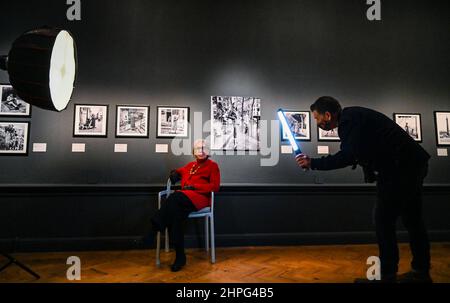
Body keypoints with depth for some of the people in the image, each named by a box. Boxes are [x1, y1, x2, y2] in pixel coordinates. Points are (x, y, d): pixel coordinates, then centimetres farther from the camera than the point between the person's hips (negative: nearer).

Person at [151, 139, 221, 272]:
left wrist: (194, 187, -9)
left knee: (175, 197, -35)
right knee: (175, 213, -31)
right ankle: (180, 256, -29)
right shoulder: (190, 165, 29)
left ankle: (155, 228, -32)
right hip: (184, 198, 5)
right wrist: (175, 172, 17)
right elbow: (180, 172, 44)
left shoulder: (212, 165, 11)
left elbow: (215, 186, -1)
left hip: (200, 197, -4)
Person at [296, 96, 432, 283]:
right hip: (412, 163, 11)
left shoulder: (349, 119, -15)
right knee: (412, 220, 16)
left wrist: (313, 163, -19)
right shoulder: (353, 116, 15)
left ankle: (388, 276, 4)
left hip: (402, 167, -11)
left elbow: (347, 156, -25)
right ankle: (421, 273, 29)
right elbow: (353, 155, 16)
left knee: (384, 220, -5)